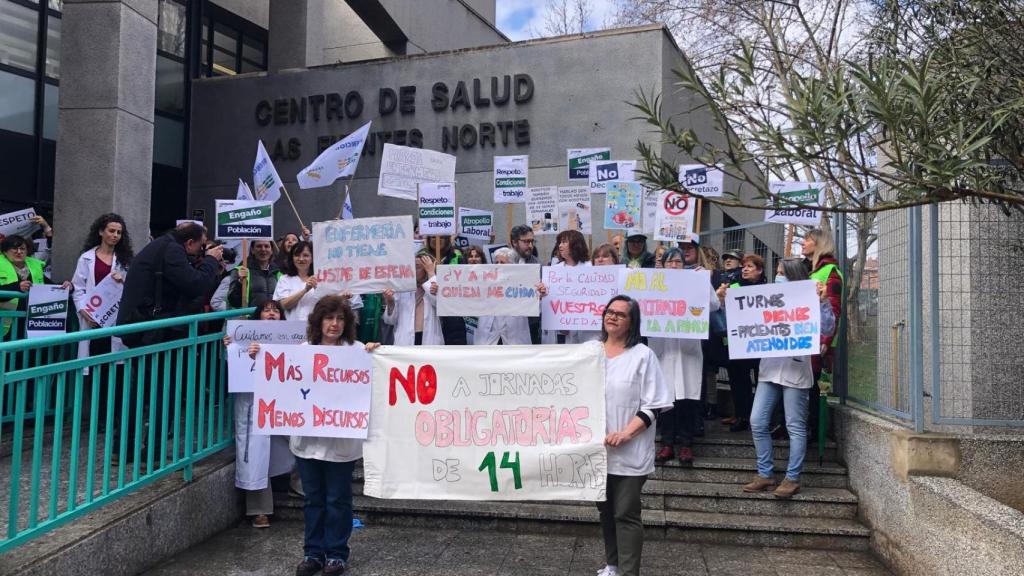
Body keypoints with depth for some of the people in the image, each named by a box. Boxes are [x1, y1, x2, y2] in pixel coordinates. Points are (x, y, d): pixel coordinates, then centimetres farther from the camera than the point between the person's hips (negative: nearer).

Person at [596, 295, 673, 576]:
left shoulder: (643, 355, -8)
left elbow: (654, 405, -10)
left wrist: (626, 433, -20)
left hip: (629, 452, -5)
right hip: (597, 449, 5)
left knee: (626, 514, -2)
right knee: (606, 510, 17)